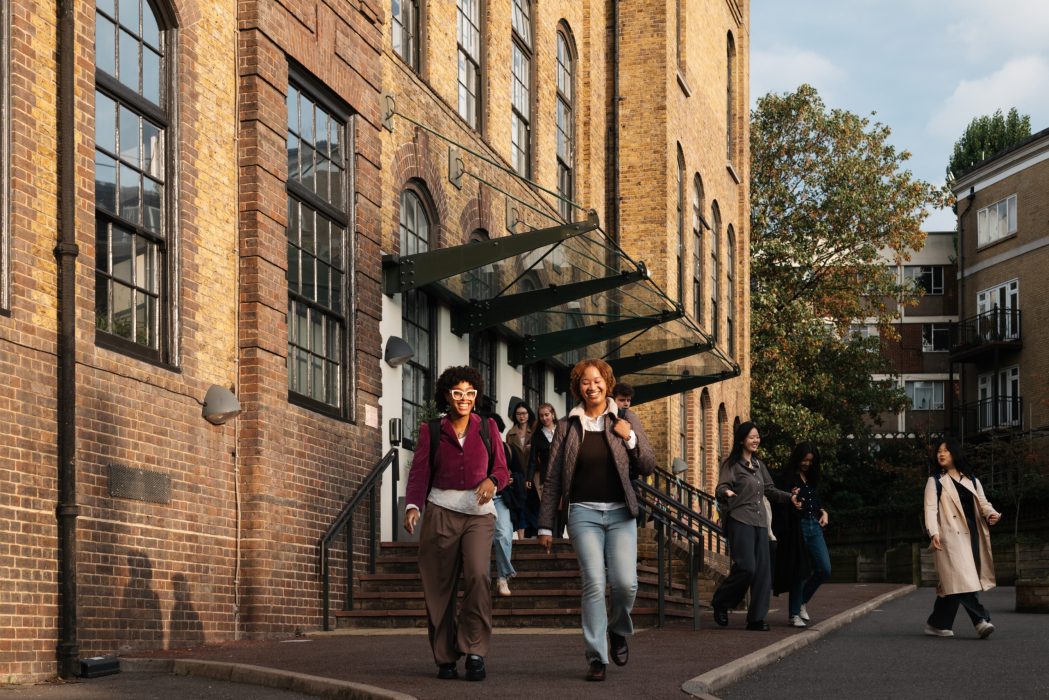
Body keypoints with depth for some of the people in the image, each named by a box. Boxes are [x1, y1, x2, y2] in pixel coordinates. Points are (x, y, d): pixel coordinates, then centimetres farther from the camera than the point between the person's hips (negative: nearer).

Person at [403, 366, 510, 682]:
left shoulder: (487, 428, 11)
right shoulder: (431, 431, 8)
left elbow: (501, 469, 11)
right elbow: (419, 472, 2)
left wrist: (492, 481, -12)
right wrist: (412, 506, -15)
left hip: (479, 513, 0)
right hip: (441, 511, 0)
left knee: (477, 575, -21)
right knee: (439, 586, -2)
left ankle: (475, 652, -14)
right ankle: (445, 658, 10)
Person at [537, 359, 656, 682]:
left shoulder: (626, 419, 7)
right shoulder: (568, 426, 5)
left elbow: (648, 467, 8)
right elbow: (552, 478, 7)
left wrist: (630, 438, -8)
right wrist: (545, 525, 5)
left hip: (620, 512, 1)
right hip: (584, 512, -1)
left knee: (625, 583, -12)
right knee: (594, 584, -9)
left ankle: (618, 631, 19)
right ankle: (596, 658, -3)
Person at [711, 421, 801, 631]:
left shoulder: (759, 465, 19)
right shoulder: (732, 465, -2)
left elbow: (770, 490, 27)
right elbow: (721, 488, -13)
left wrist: (789, 497, 14)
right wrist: (725, 493, -35)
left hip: (759, 523, 7)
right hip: (740, 521, -7)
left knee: (762, 571, -1)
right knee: (746, 567, -16)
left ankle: (756, 618, 3)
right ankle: (720, 603, 5)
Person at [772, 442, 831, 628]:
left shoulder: (811, 478, 16)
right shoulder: (787, 478, -5)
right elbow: (780, 503, -10)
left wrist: (823, 512, 8)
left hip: (814, 527, 6)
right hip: (797, 528, -6)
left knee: (824, 570, 0)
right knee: (799, 573, -4)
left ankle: (802, 601, 21)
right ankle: (794, 614, 7)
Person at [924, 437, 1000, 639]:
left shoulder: (972, 481, 19)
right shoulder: (935, 481, 5)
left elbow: (983, 502, 15)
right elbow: (930, 509, -5)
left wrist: (991, 514, -9)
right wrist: (934, 533, -19)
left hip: (971, 536, 5)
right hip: (951, 537, -5)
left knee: (952, 583, 5)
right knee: (962, 579, -16)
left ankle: (937, 624, 14)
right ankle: (981, 619, -17)